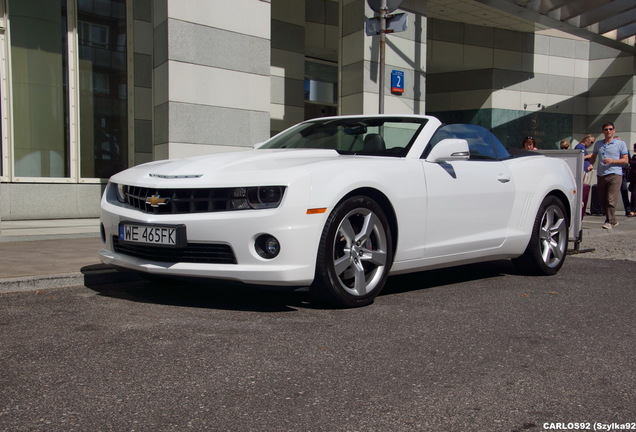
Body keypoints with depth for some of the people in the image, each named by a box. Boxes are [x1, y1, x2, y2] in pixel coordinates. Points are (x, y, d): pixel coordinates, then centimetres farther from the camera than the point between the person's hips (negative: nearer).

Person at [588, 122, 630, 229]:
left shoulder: (621, 144, 5)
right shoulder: (598, 144, 16)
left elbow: (625, 160, 1)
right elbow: (593, 157, 27)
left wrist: (612, 161, -12)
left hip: (615, 174, -4)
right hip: (600, 175, 5)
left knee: (611, 200, -14)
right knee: (602, 201, 6)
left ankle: (610, 222, -9)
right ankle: (613, 220, 21)